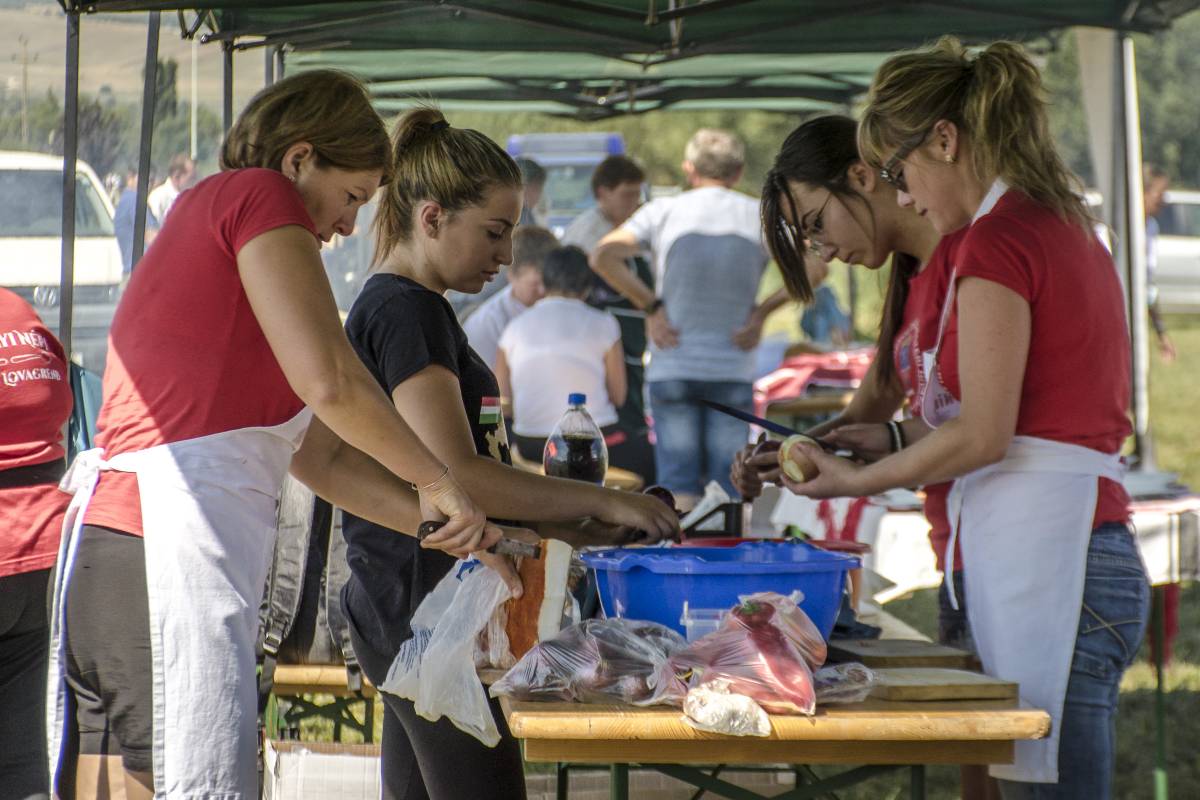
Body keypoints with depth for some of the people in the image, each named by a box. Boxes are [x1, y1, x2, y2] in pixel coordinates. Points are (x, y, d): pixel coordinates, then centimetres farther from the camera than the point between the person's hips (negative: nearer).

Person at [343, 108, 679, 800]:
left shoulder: (403, 308, 19)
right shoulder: (407, 313, -13)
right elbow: (454, 473, -22)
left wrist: (572, 527, 13)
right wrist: (599, 501, -16)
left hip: (408, 615, 10)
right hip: (424, 611, -10)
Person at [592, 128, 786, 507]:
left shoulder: (663, 211, 2)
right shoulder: (760, 216, 3)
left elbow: (603, 256, -10)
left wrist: (651, 306, -5)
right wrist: (762, 311, -2)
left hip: (672, 366, 0)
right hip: (733, 371, 0)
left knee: (678, 486, 1)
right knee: (729, 486, 4)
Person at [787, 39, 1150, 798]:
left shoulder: (997, 240, -9)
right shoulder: (1071, 229, 18)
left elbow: (982, 436, -14)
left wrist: (859, 480, 0)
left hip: (1042, 555, -10)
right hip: (1094, 550, 10)